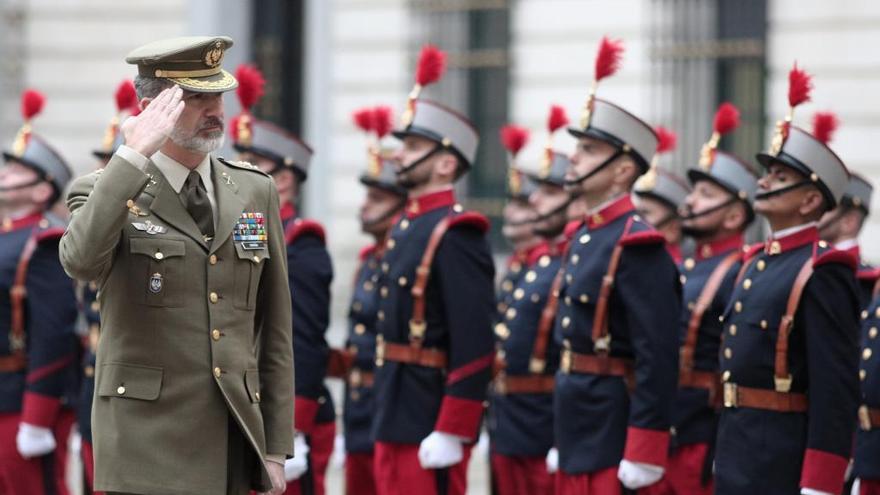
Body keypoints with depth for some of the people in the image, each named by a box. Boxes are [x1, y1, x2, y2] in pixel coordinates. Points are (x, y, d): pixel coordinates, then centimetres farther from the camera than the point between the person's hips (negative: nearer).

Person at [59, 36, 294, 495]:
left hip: (232, 443, 4)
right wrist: (135, 154, -24)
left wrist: (276, 448, 8)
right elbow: (80, 262, -26)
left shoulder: (255, 192, 10)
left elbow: (274, 330, 12)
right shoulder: (106, 193, -1)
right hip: (146, 448, -4)